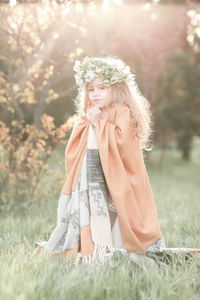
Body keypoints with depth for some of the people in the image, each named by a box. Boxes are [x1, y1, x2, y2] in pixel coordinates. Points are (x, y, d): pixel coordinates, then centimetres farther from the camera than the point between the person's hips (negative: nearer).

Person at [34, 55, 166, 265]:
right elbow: (72, 151, 14)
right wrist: (88, 122, 2)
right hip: (88, 180, 6)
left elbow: (122, 141, -19)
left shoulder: (123, 114, -3)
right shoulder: (86, 117, 17)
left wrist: (100, 123, -11)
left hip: (114, 182, -5)